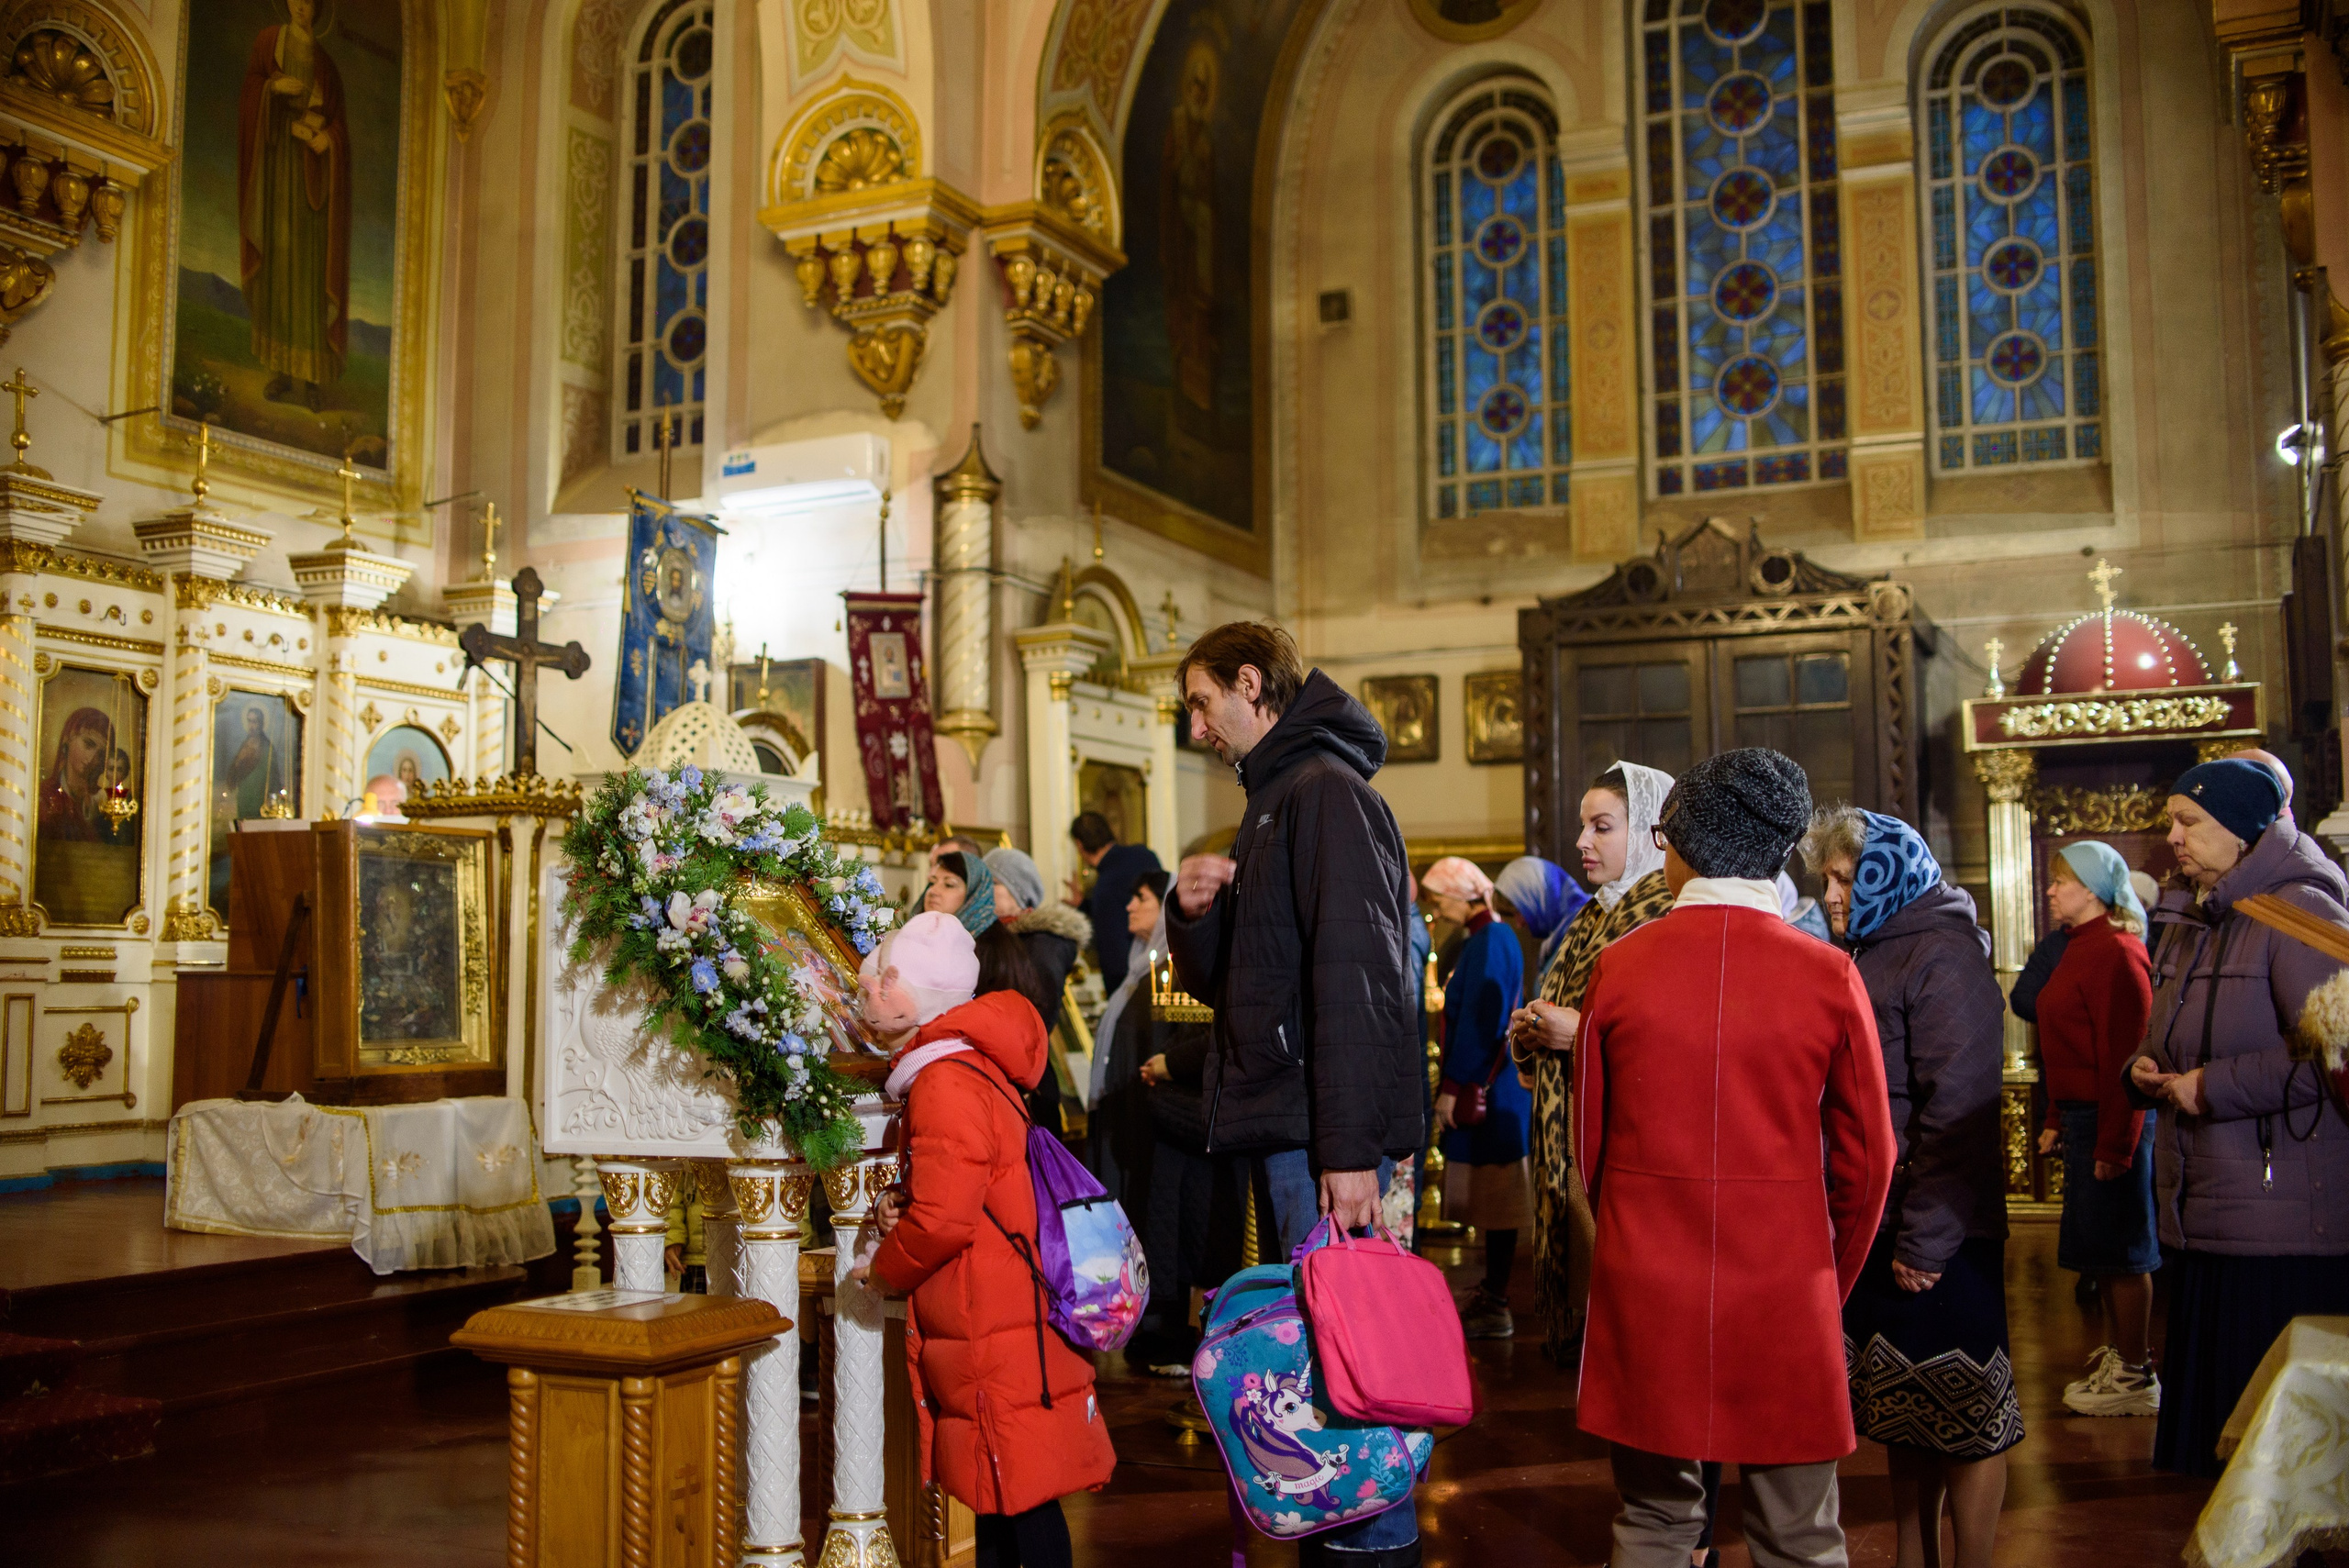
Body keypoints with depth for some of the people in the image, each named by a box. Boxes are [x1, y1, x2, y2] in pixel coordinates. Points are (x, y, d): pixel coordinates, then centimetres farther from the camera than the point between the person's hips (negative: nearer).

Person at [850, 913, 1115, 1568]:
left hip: (996, 1340, -11)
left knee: (1024, 1497, -3)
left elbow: (943, 1219, -24)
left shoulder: (947, 1083, -20)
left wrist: (883, 1271, -5)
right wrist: (901, 1201, 8)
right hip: (997, 1334, 11)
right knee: (997, 1495, 17)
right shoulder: (970, 1066, 14)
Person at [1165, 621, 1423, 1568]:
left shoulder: (1327, 790, -10)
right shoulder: (1273, 800, 20)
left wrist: (1351, 1147, -24)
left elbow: (1355, 980, -19)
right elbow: (1217, 984, 23)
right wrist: (1195, 913, 2)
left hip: (1324, 1134, -10)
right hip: (1284, 1129, 10)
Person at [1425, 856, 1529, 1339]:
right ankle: (1490, 1295, 23)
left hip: (1487, 1094, -10)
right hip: (1481, 1090, 10)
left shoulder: (1490, 942, -15)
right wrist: (1453, 1086, 21)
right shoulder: (1481, 941, 15)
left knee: (1495, 1202, -4)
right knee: (1490, 1202, 15)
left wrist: (1453, 1087, -19)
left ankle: (1494, 1309, 1)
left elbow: (1480, 1023, -21)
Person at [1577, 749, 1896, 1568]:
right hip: (1784, 1296, -1)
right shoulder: (1829, 975, -6)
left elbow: (1590, 1138, 4)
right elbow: (1865, 1158, 0)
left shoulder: (1619, 964, -4)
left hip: (1646, 1290, 1)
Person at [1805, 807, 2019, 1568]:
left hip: (1937, 1233, -9)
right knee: (1901, 1411, 15)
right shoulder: (1870, 956, 14)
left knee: (1965, 1417, 1)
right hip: (1874, 1226, 9)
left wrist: (1927, 1237, -21)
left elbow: (1960, 1105, -20)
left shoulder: (1943, 955, -13)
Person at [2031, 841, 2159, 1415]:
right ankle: (2116, 1356, 26)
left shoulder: (2115, 952, -16)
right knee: (2101, 1250, 16)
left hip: (2111, 1121, -10)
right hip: (2082, 1115, 10)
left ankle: (2136, 1378, 7)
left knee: (2119, 1250, -2)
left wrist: (2114, 1144, -22)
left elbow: (2124, 1054, -21)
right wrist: (2056, 1122, 16)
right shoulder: (2082, 949, 16)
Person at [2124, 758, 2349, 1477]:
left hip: (2288, 1225, -8)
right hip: (2199, 1214, 9)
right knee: (2211, 1408, 12)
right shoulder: (2186, 924, 17)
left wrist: (2214, 1087, -16)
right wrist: (2145, 1069, 7)